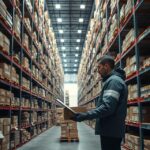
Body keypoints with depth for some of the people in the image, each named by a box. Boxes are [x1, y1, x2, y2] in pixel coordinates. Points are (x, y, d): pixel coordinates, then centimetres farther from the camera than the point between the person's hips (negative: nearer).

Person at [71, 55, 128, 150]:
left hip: (110, 130, -11)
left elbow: (107, 107, -27)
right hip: (113, 129, 11)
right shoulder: (115, 80, 19)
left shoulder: (113, 81, -16)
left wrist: (86, 115, -27)